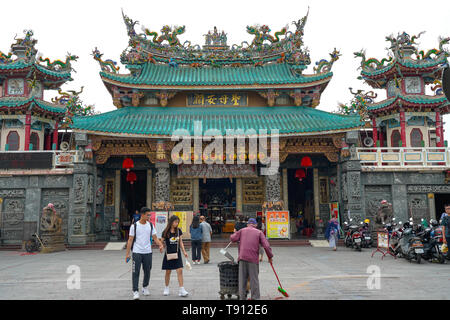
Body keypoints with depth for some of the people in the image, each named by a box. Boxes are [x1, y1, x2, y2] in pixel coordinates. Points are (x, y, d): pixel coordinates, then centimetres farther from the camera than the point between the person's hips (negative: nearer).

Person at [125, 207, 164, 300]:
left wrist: (160, 245, -14)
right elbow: (130, 240, -1)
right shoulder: (134, 226, -4)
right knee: (136, 272, -5)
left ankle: (145, 287, 31)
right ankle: (135, 291, 0)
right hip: (137, 252, -3)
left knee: (147, 271, 12)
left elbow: (155, 238, 6)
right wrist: (127, 254, -5)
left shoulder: (150, 225, 5)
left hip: (148, 252, 3)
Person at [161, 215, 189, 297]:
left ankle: (182, 290, -4)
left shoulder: (179, 231, 3)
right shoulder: (165, 232, -7)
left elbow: (181, 242, 10)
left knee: (180, 271, -6)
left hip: (177, 253, 2)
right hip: (168, 254, -2)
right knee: (168, 272, 8)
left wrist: (184, 252, 5)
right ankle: (166, 288, 27)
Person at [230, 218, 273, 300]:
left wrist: (235, 233, 28)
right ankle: (255, 297, 8)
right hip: (253, 258, -1)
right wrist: (270, 256, 10)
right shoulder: (259, 232, 8)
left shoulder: (242, 230, 12)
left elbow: (232, 238, 8)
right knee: (254, 279, 6)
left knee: (242, 279, 8)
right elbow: (266, 246, 0)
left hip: (242, 257, 2)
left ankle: (242, 297, 12)